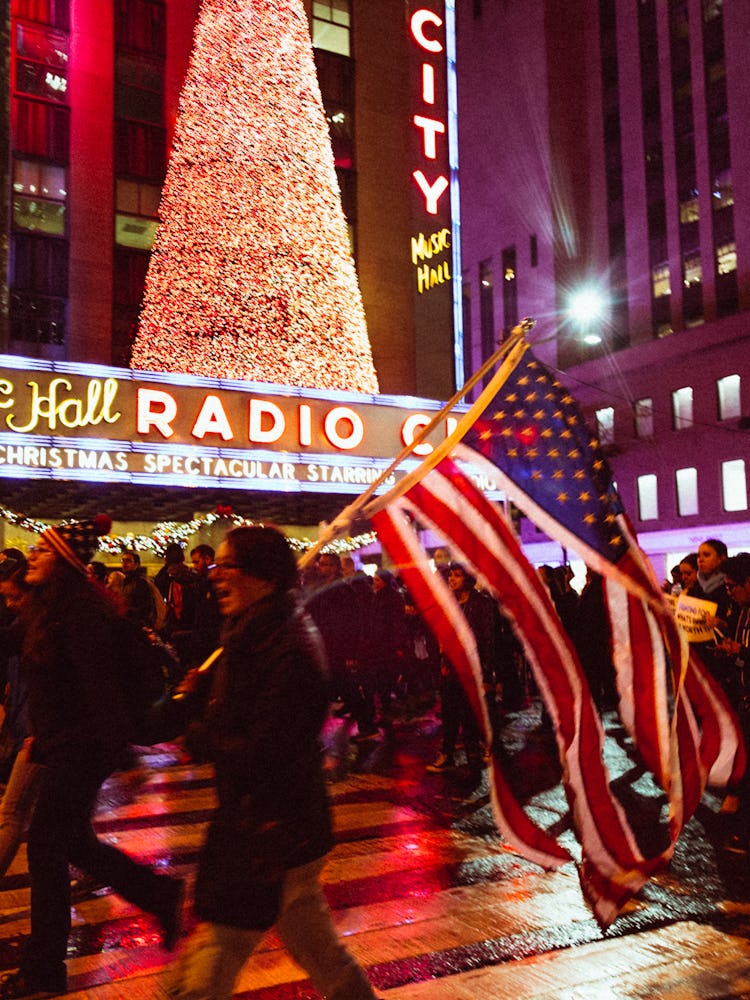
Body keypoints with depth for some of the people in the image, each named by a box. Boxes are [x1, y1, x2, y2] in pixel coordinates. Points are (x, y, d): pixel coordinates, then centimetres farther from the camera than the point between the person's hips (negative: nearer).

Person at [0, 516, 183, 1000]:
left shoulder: (80, 612, -22)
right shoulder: (58, 606, 10)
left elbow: (100, 688, -25)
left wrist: (114, 750, -25)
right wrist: (42, 738, 19)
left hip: (81, 749, -10)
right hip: (66, 746, 10)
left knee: (47, 846, 2)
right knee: (71, 841, 18)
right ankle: (163, 896, 31)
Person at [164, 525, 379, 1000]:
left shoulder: (288, 651, -24)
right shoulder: (262, 636, 8)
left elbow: (259, 755, -25)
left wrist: (197, 732, -12)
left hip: (270, 842, -10)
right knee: (319, 951, 25)